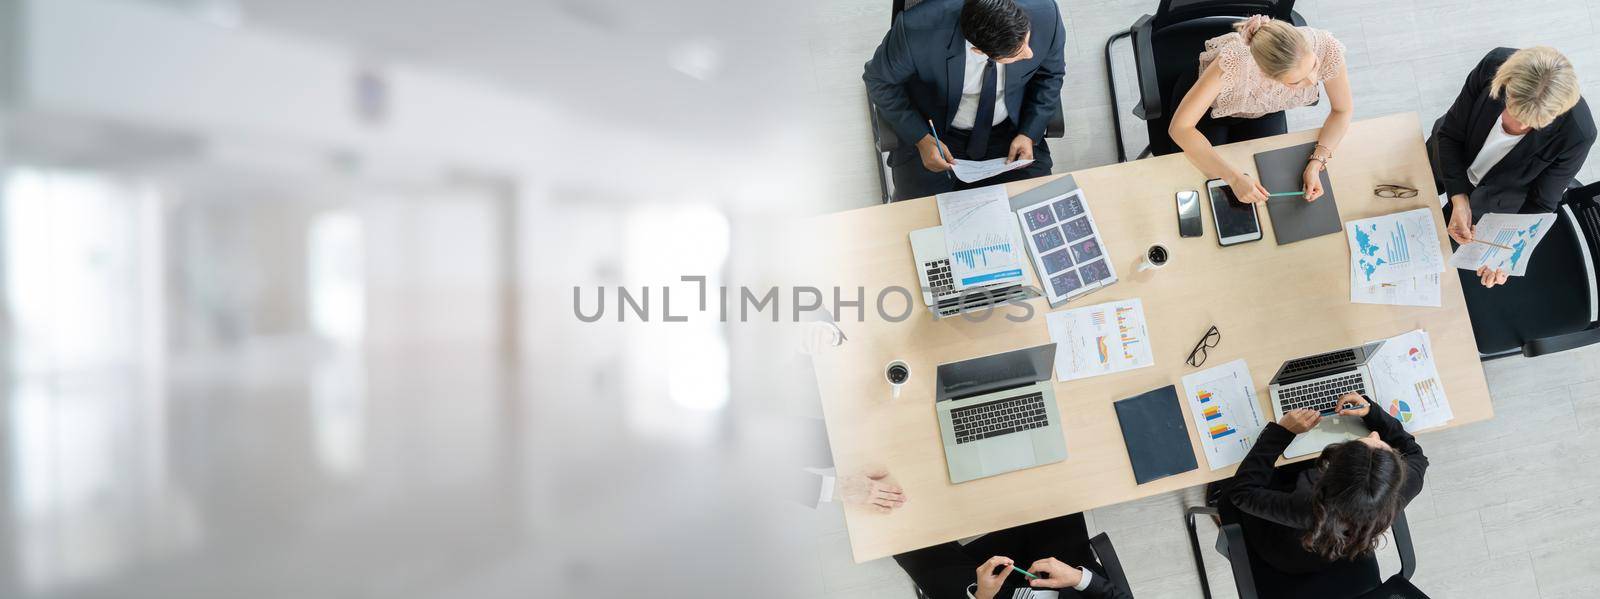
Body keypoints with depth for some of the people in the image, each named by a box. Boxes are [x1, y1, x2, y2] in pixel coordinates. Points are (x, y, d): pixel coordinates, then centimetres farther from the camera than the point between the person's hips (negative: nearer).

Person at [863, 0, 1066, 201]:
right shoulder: (918, 29, -32)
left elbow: (1050, 75, -3)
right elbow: (880, 81, -12)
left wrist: (1029, 134, -13)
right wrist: (921, 139, -19)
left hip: (1011, 133, 2)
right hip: (936, 135, -2)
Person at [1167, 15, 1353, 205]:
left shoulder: (1326, 49, -34)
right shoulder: (1235, 60, -45)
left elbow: (1342, 111, -16)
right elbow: (1179, 127, -42)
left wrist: (1317, 163, -31)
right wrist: (1234, 177, -47)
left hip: (1264, 111, 3)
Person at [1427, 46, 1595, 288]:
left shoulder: (1578, 134, -39)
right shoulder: (1494, 65, -37)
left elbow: (1541, 203, -21)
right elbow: (1450, 134, -23)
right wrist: (1459, 202, -32)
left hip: (1498, 194, -2)